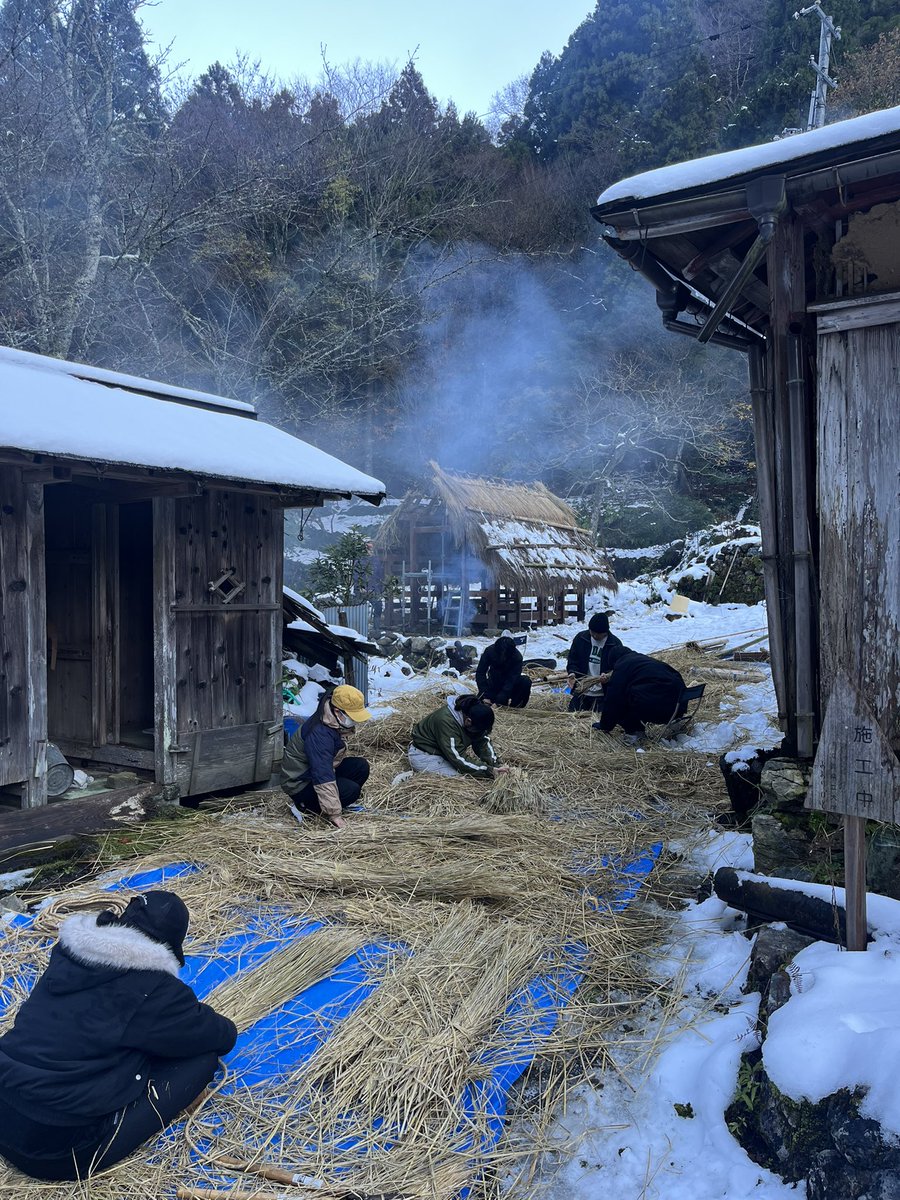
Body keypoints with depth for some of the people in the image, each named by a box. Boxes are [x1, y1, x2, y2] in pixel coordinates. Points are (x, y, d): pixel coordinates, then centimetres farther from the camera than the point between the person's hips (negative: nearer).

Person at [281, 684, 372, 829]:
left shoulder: (332, 724, -2)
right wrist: (334, 814, -38)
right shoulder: (319, 734, -32)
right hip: (300, 783, -10)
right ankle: (304, 806, -11)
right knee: (351, 790, -25)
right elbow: (323, 777, -37)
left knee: (361, 766, -2)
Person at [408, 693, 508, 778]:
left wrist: (495, 765, -20)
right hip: (424, 756, -9)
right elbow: (458, 759, -34)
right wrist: (489, 771, -33)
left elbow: (483, 741, -5)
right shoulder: (447, 721, -36)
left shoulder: (473, 710, -12)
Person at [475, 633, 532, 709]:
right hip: (494, 684, 1)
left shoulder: (517, 657, -27)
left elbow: (512, 679, -30)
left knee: (526, 681, -30)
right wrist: (485, 696, -30)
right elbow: (480, 673, -21)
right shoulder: (490, 651, -23)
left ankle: (514, 704, -12)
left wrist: (501, 698, -41)